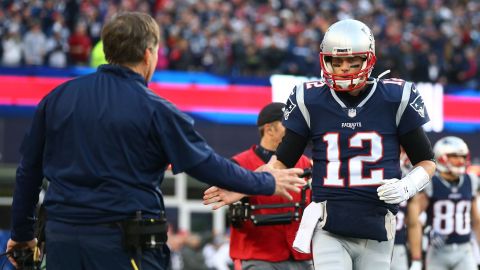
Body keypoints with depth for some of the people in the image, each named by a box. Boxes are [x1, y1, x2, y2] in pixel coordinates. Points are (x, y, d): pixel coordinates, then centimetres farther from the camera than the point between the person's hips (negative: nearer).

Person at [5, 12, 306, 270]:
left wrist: (22, 232, 23)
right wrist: (267, 182, 13)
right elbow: (208, 165, -2)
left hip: (61, 237, 5)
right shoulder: (154, 110, -8)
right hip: (123, 244, -5)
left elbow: (29, 170, 11)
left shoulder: (58, 98, 5)